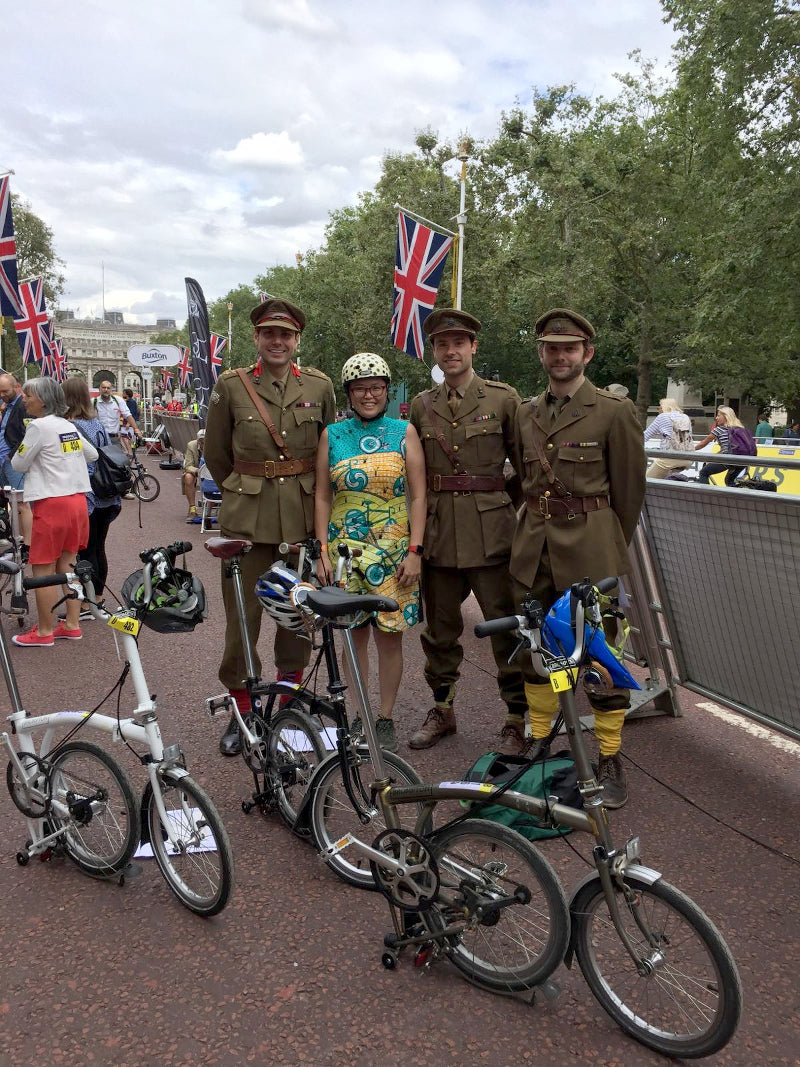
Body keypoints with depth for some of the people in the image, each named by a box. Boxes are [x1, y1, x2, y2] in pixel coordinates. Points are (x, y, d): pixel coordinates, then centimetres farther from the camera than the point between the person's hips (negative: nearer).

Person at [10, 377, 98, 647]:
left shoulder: (39, 426, -12)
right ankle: (72, 625, 18)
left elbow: (19, 464, -6)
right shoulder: (69, 426, 11)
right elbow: (93, 455, 23)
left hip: (52, 503, -8)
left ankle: (44, 632, 7)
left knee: (43, 569, 1)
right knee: (67, 565, 14)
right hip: (78, 500, 8)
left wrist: (18, 453, 15)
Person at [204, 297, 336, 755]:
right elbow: (216, 453, 11)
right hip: (247, 516, -1)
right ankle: (241, 711, 18)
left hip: (304, 516, 1)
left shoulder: (320, 386, 3)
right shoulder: (231, 386, 0)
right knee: (243, 614, 2)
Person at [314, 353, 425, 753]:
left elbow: (418, 496, 0)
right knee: (355, 636, 7)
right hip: (345, 548, 1)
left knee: (390, 636, 4)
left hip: (394, 551, -1)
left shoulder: (404, 432, 2)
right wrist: (323, 552, -1)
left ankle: (386, 719, 18)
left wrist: (415, 551, -7)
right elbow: (322, 497, 6)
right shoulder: (332, 435, 5)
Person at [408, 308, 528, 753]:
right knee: (440, 627, 13)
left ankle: (518, 720, 14)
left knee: (507, 628, 0)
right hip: (438, 530, 4)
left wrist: (511, 506, -2)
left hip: (491, 530, -3)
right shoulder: (422, 406, 10)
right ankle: (442, 710, 30)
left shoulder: (503, 398, 0)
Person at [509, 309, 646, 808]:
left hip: (591, 548, -5)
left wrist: (611, 550, 6)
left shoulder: (614, 411, -6)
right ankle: (538, 744, 28)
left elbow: (630, 489, -1)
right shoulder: (525, 414, 10)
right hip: (534, 547, 5)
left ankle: (611, 760, 14)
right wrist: (541, 529, 16)